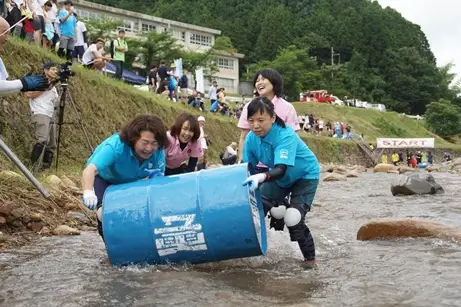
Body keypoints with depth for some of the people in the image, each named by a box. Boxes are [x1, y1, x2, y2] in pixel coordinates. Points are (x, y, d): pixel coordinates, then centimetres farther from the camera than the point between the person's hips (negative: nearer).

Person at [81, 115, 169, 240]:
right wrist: (88, 192, -75)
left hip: (129, 182, 5)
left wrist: (157, 177, -43)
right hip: (103, 178, -5)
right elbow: (90, 170, -54)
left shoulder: (158, 152, -27)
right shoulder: (116, 146, -42)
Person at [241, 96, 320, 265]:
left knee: (292, 218, -18)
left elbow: (281, 170, -48)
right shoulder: (251, 138, -19)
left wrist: (262, 176, -67)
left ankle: (310, 260, 0)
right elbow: (249, 169, -10)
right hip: (280, 178, 6)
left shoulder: (285, 135, -37)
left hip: (305, 176, -6)